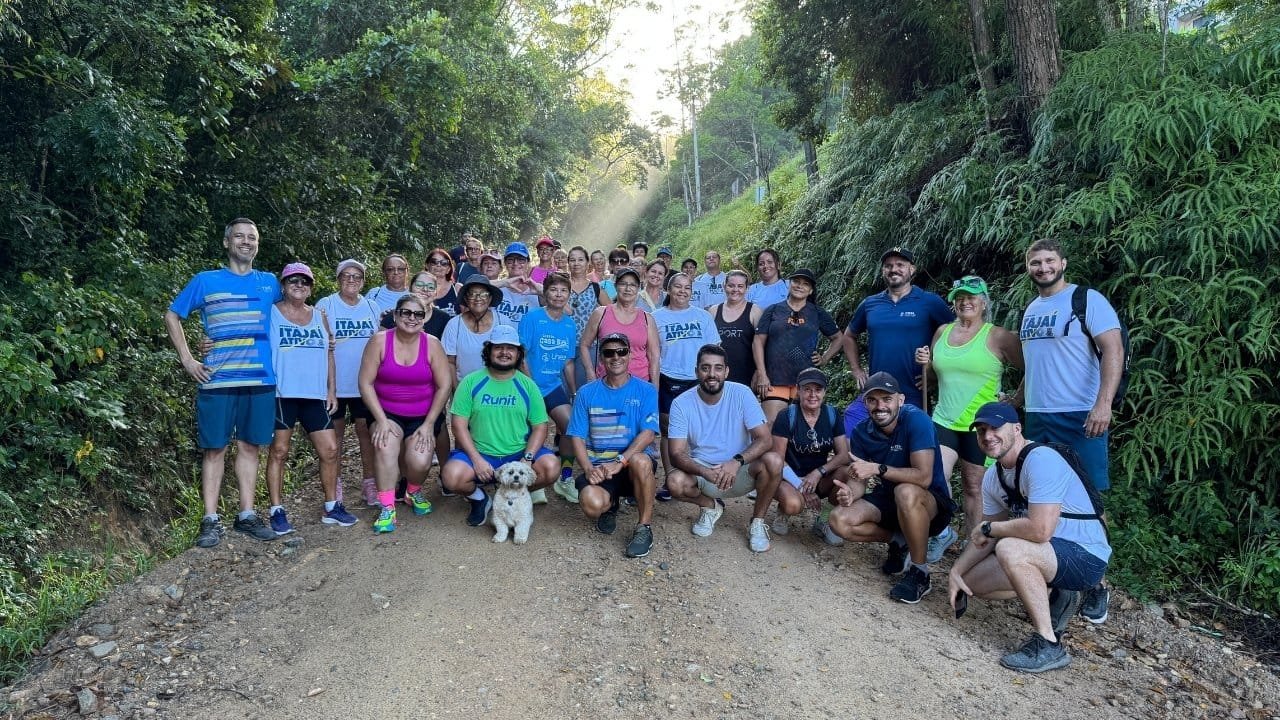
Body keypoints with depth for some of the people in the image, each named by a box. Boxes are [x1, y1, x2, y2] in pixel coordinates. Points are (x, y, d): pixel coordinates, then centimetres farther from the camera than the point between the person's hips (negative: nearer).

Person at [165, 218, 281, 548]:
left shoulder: (269, 283, 11)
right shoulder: (205, 281, 5)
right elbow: (172, 316, 10)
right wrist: (187, 360, 2)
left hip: (260, 380, 2)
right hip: (217, 381, -2)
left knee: (249, 446, 8)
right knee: (215, 448, 1)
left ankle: (247, 515, 16)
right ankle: (210, 520, 7)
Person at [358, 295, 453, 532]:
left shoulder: (431, 344, -6)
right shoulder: (380, 341, -7)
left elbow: (444, 386, -6)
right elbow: (366, 383, -8)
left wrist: (428, 424, -10)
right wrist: (381, 419, -15)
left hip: (423, 415, 0)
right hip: (387, 412, 0)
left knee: (419, 463, -17)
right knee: (386, 446, -29)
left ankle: (414, 491, 20)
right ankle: (387, 508, -17)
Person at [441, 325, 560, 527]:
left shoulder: (527, 385, 5)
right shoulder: (471, 382, 1)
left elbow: (540, 427, 2)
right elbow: (459, 423, -3)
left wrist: (527, 459, -14)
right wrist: (476, 459, -14)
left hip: (518, 454, 1)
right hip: (479, 454, -1)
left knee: (551, 468, -26)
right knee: (452, 476, -30)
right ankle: (478, 498, 7)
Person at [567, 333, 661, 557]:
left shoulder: (645, 391, 2)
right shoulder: (587, 393, 7)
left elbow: (648, 434, -11)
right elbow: (577, 437, 2)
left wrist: (620, 461, -24)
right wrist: (588, 469, -16)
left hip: (632, 463, -1)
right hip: (598, 466, 1)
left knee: (641, 461, -37)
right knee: (592, 504, -30)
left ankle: (644, 527, -17)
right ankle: (610, 506, 12)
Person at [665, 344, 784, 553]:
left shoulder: (741, 394, -12)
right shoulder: (681, 404, -11)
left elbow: (765, 439, -17)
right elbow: (676, 454, -15)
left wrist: (737, 461, -36)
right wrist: (705, 472, -35)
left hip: (740, 472, 0)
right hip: (702, 472, 1)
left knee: (773, 461, -30)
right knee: (675, 482, -31)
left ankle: (757, 522, -4)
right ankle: (711, 506, 6)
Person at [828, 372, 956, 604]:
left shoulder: (916, 420, -22)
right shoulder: (861, 432, -5)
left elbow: (923, 477, -30)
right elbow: (859, 479, -5)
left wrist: (878, 469, -36)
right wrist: (850, 493, -29)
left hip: (933, 505, -5)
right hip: (889, 500, 5)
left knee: (906, 492, -40)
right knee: (840, 521, -18)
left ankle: (920, 572, -19)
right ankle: (899, 541, 7)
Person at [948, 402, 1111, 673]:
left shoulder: (1041, 460, -25)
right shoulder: (992, 477, 4)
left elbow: (1040, 530, -35)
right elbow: (984, 536, 9)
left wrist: (989, 528, -18)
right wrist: (955, 571, -5)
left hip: (1086, 557, -9)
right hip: (1047, 554, 9)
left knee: (1009, 549, -34)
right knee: (973, 581, 4)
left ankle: (1048, 645, -20)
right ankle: (1053, 597, 16)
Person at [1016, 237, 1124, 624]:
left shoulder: (1087, 300, -6)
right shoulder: (1030, 310, 16)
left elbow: (1113, 350, -15)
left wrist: (1104, 403, -26)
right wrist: (1014, 401, 25)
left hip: (1080, 417, -7)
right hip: (1037, 418, 7)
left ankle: (1096, 585, 6)